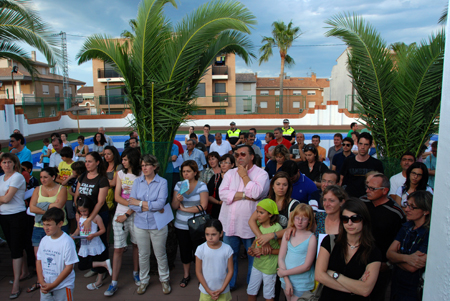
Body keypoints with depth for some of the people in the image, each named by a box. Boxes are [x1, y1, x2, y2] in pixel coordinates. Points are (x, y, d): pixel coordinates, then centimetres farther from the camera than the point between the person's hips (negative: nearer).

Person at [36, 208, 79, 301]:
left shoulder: (67, 242, -18)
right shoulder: (44, 240, 1)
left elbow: (69, 267, -16)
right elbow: (39, 261, 6)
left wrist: (53, 285, -13)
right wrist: (42, 282, -4)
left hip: (63, 287, -5)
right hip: (45, 286, 5)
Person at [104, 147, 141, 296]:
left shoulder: (141, 176, -5)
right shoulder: (120, 174, 6)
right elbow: (117, 197, 1)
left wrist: (127, 214, -11)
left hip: (135, 215, -2)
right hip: (120, 214, 2)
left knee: (136, 245, 11)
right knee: (118, 249, 3)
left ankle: (136, 273, 31)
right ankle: (114, 283, 11)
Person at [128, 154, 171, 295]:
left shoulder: (162, 182, -9)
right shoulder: (137, 182, 1)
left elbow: (160, 204, -20)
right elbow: (132, 204, -6)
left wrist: (140, 202, -14)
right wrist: (151, 206, -16)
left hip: (157, 224, -3)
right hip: (140, 224, 3)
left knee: (160, 254, 11)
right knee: (143, 255, 16)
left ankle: (164, 279, 33)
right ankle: (143, 280, 36)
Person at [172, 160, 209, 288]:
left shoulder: (201, 186, -8)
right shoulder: (179, 185, 3)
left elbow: (203, 206, -17)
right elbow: (174, 207, 1)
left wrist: (184, 209, -12)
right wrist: (177, 200, -22)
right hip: (181, 225, 3)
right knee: (184, 250, 13)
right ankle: (186, 275, 34)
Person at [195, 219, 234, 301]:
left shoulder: (227, 249, -12)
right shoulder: (201, 249, -14)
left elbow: (230, 271, -5)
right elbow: (198, 272, -7)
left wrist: (222, 289, -9)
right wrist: (208, 290, -8)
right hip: (206, 290, 0)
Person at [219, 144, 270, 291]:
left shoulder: (261, 173, -5)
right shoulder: (230, 173, 6)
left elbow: (256, 193, -23)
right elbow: (223, 194, -9)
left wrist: (244, 175, -12)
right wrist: (245, 195, -17)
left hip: (250, 225, -3)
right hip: (230, 223, 3)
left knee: (253, 257, 14)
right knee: (230, 256, 17)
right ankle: (230, 284, 38)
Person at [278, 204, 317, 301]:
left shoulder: (311, 238, -15)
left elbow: (307, 266, -15)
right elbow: (281, 258, -2)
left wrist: (285, 272, -11)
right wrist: (287, 280, -10)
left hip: (302, 285, -4)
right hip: (286, 279, 4)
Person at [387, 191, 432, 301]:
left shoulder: (430, 234, -21)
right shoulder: (406, 227, 0)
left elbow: (412, 268, -26)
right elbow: (389, 253, -7)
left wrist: (396, 256, -8)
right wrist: (405, 258, -26)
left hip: (415, 292, -6)